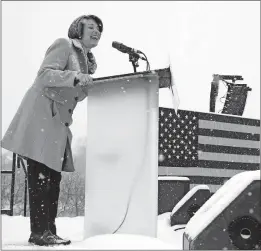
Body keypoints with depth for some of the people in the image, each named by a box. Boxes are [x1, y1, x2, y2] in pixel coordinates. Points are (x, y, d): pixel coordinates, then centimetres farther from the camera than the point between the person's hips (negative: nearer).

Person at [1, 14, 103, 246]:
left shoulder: (87, 61, 20)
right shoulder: (64, 45, -4)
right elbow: (45, 74, -17)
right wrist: (76, 77, -27)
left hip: (59, 120, 9)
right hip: (42, 114, -9)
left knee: (53, 176, 5)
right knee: (40, 175, -12)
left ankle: (49, 230, 7)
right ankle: (39, 232, -12)